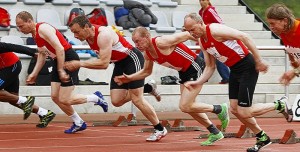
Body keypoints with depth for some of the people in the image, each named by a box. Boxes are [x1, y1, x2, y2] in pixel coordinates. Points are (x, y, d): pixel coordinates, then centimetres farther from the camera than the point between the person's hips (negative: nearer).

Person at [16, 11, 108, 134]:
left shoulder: (43, 29, -19)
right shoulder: (35, 34, 12)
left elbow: (59, 49, -25)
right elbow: (42, 55, 24)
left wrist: (61, 70, -24)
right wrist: (34, 74, 19)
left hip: (69, 59, -10)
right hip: (59, 61, 10)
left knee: (64, 100, -10)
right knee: (55, 96, 6)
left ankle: (96, 98, 9)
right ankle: (78, 123, 18)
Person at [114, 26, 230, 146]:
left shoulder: (161, 43, -26)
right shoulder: (147, 54, 1)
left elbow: (187, 34, -22)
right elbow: (146, 72, 18)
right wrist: (128, 78, 6)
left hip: (195, 68, -9)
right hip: (184, 72, 9)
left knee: (184, 106, -12)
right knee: (188, 107, 13)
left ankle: (220, 109, 5)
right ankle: (215, 133, 27)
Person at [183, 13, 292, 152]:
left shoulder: (215, 30, -21)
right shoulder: (202, 42, 7)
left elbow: (244, 37, -25)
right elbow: (210, 67, 15)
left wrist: (258, 61, -24)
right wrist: (198, 82, -1)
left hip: (247, 67, -9)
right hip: (234, 70, 9)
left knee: (244, 113, -10)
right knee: (235, 109, 7)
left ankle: (280, 105, 9)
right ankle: (262, 138, 23)